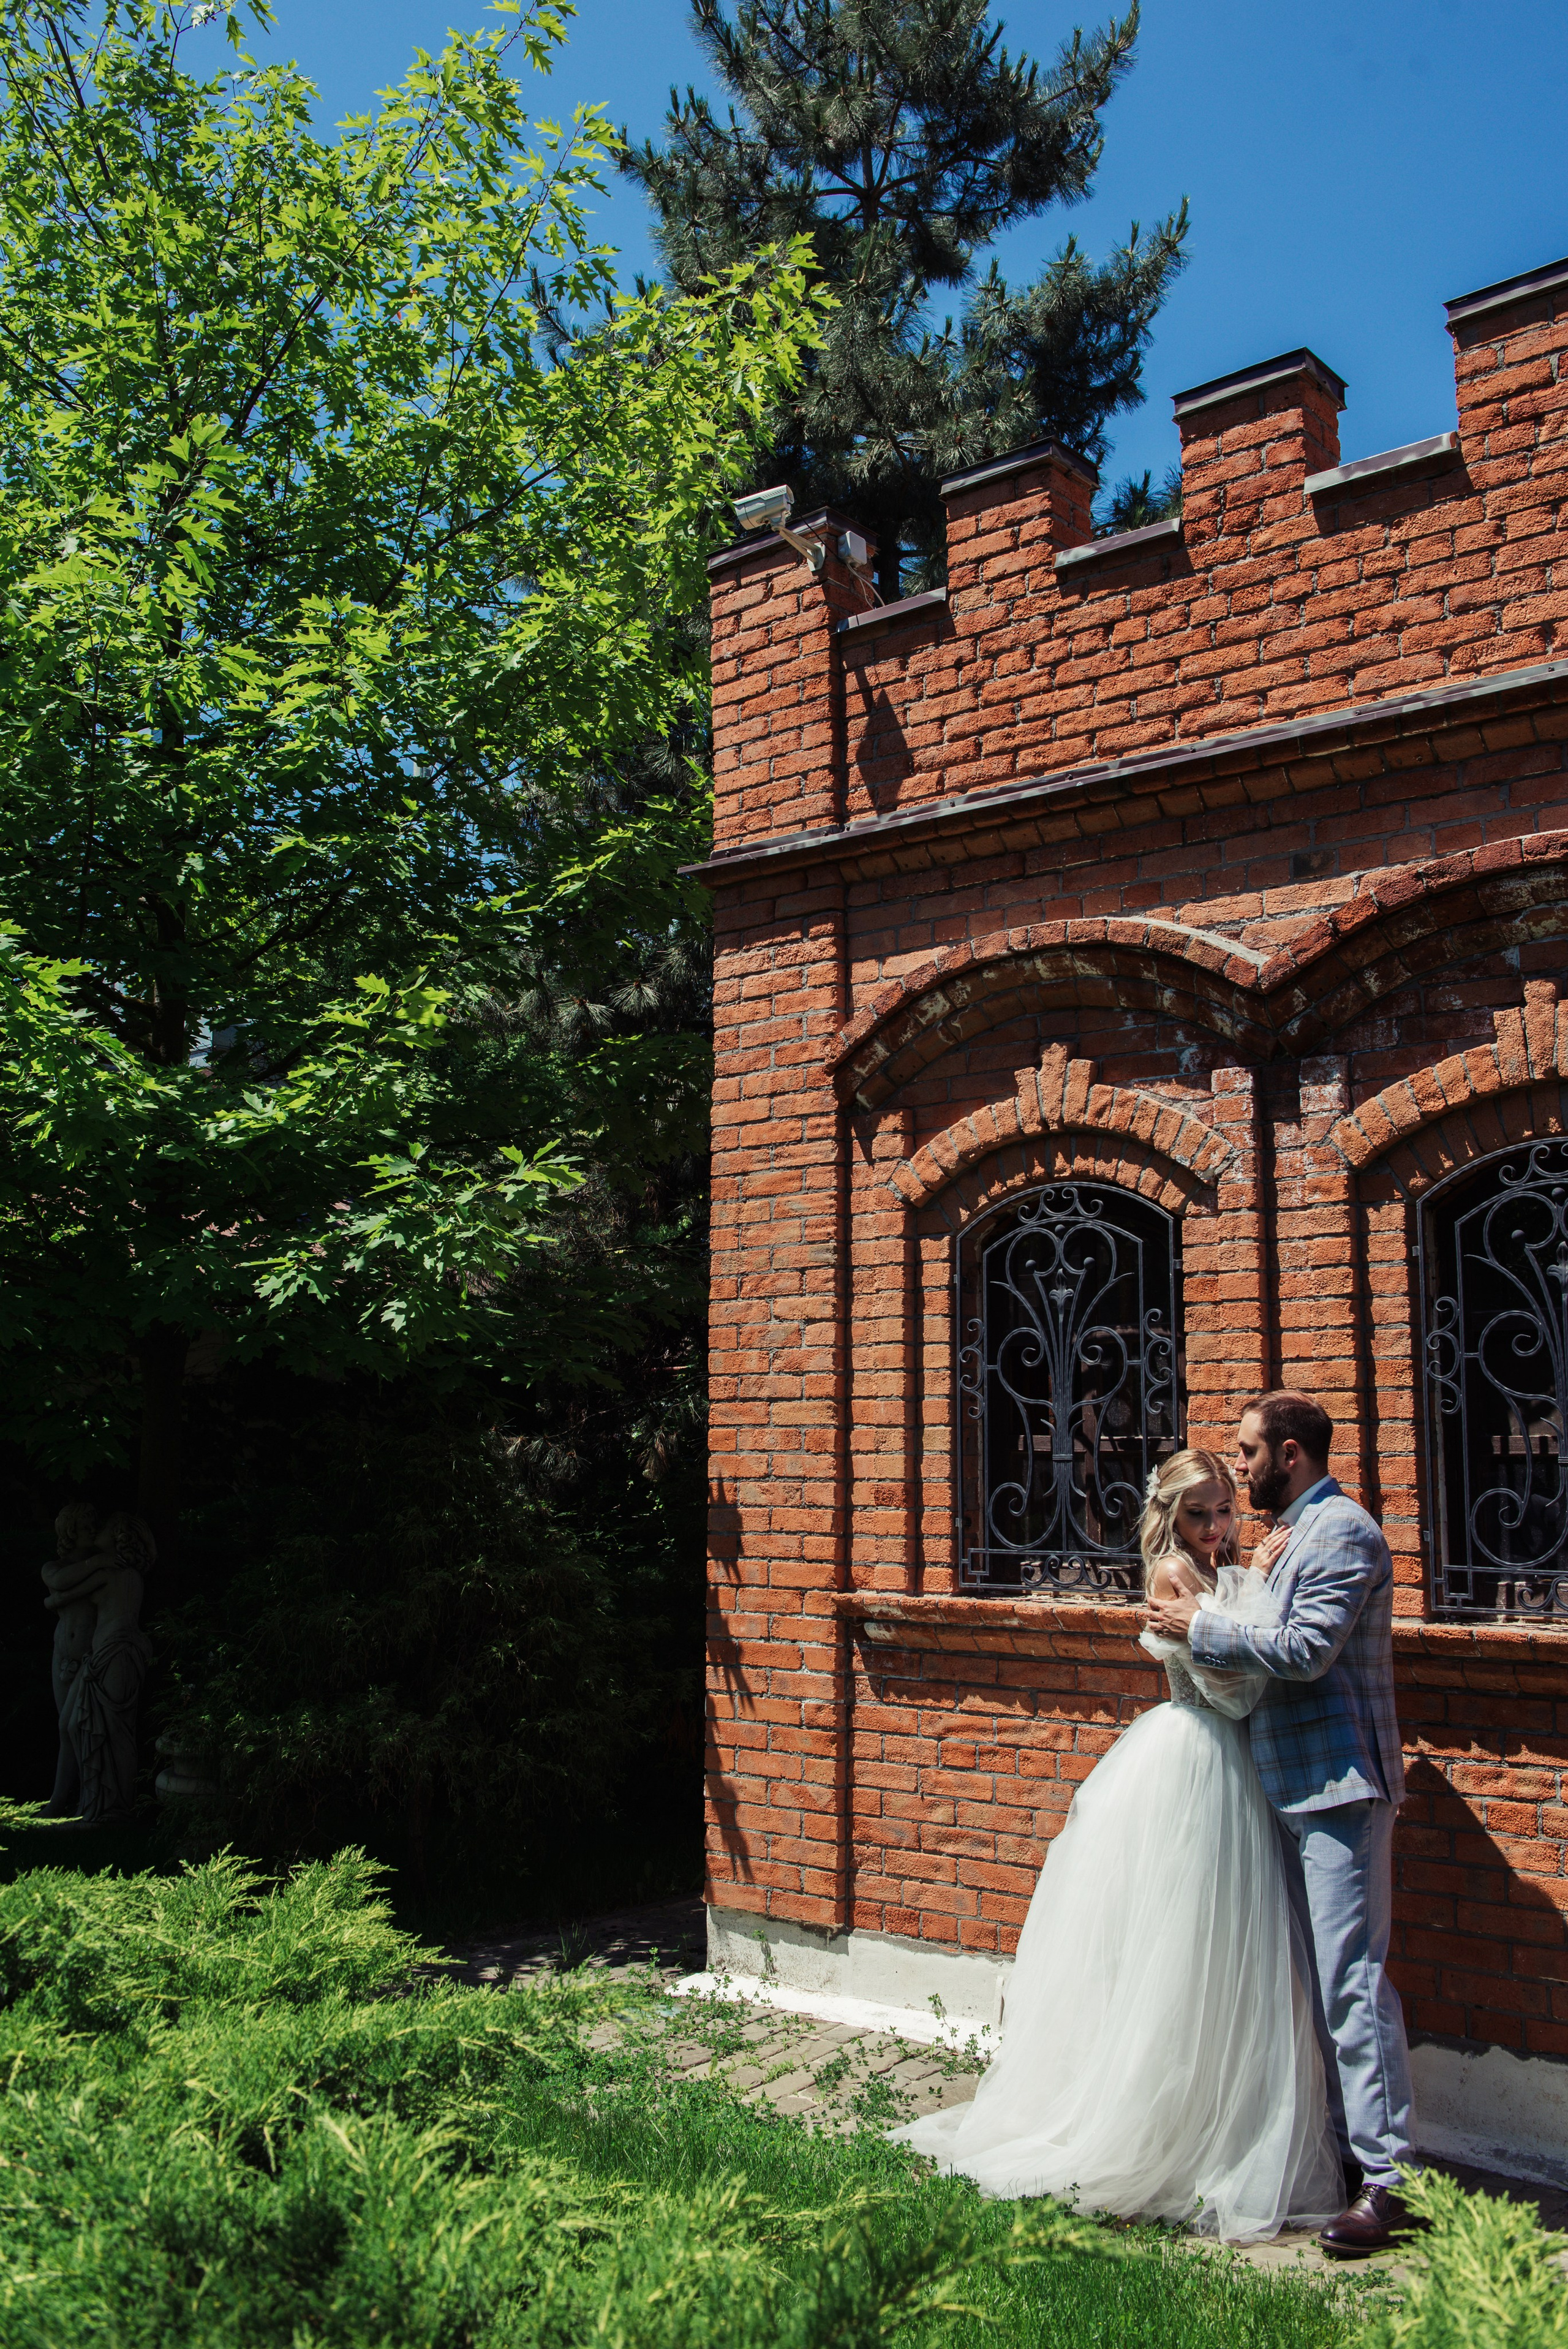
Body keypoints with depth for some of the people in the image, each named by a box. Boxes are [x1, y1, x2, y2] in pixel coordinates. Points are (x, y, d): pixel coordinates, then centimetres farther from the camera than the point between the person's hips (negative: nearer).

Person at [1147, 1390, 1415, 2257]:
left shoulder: (1342, 1531, -13)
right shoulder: (1301, 1532, 18)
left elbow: (1307, 1649, -22)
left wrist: (1200, 1627, -13)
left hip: (1339, 1786, -10)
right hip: (1299, 1788, 10)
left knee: (1351, 1978, -9)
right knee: (1323, 1979, 14)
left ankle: (1383, 2179, -5)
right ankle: (1347, 2145, 23)